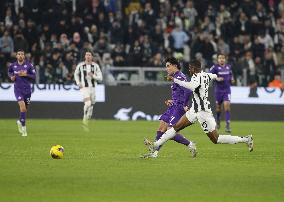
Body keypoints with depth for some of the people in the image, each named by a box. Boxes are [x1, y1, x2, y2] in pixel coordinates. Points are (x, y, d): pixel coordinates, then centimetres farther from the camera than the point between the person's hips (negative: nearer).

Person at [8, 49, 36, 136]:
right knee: (22, 106, -20)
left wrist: (25, 74, -17)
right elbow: (9, 72, 22)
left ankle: (20, 122, 40)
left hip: (27, 89, 1)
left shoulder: (29, 65, -3)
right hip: (18, 89, -1)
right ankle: (23, 128, -15)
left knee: (25, 109, 11)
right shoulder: (13, 65, 1)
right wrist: (11, 77, 1)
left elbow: (34, 76, -2)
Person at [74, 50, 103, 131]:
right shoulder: (80, 65, -1)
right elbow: (76, 74, 17)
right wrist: (78, 83, 3)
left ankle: (86, 122, 26)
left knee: (91, 106, 9)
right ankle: (85, 119, -4)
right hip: (84, 88, -3)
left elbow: (100, 78, 1)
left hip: (92, 88, 3)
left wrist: (93, 76, -19)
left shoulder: (95, 66, 0)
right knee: (88, 103, -24)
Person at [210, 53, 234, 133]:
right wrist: (217, 79, -22)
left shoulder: (228, 67, 5)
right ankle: (218, 120, 40)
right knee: (218, 107, 10)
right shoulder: (215, 67, -7)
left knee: (227, 105, -14)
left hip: (227, 90, 1)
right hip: (218, 90, -1)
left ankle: (228, 125, -16)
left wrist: (231, 79, 3)